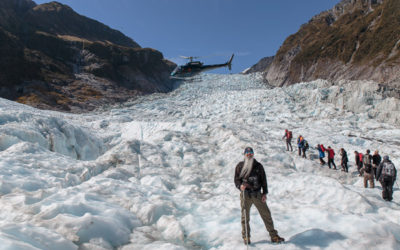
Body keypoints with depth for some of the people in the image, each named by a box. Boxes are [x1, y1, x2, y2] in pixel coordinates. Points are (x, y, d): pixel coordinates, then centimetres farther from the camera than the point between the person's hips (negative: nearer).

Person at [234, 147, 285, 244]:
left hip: (257, 194, 1)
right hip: (245, 195, -1)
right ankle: (246, 237, 22)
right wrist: (240, 186, -19)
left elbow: (263, 180, 7)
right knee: (245, 217, 7)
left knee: (266, 214, 4)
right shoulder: (240, 166, 2)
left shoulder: (258, 166, 5)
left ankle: (273, 236, 16)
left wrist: (264, 193, 1)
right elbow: (236, 180, 3)